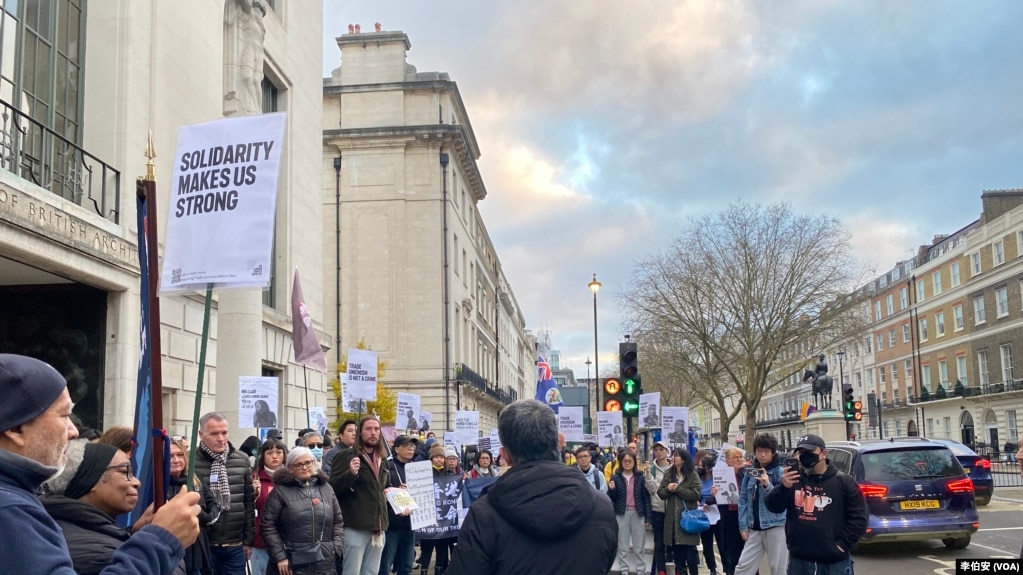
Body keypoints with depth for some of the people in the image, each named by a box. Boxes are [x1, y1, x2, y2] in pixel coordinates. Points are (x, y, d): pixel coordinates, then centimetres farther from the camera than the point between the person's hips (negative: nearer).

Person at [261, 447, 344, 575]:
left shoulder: (326, 488, 12)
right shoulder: (280, 491, -2)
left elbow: (338, 522, 15)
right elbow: (268, 525, -5)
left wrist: (336, 549, 2)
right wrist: (279, 557, -10)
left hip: (323, 563, 4)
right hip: (291, 564, -4)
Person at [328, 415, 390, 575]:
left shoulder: (382, 459, 17)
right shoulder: (346, 456, -5)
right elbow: (333, 487, -15)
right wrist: (350, 473, -29)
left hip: (377, 526, 7)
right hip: (356, 526, -7)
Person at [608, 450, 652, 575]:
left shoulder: (640, 477, 0)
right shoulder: (616, 478, -1)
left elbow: (646, 498, 1)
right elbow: (611, 499, 2)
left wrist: (648, 517, -3)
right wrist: (611, 489, -19)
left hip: (638, 514, 0)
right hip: (622, 515, 0)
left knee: (639, 546, 8)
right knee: (623, 546, 7)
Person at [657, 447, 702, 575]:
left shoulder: (693, 475, -3)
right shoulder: (668, 474, 10)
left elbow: (695, 494, -13)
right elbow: (660, 493, 8)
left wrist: (677, 489, -15)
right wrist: (668, 489, -13)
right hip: (672, 517, 4)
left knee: (690, 548, -2)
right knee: (676, 547, 8)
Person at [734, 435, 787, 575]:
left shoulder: (780, 472, -4)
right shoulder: (750, 472, 10)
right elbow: (743, 500, 10)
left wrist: (768, 486, -23)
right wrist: (743, 525, 3)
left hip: (776, 526, -4)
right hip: (755, 528, 5)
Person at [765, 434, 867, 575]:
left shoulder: (843, 482, 0)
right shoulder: (793, 479, 5)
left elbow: (858, 518, -1)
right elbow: (773, 507, -1)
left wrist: (843, 544, -8)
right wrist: (783, 487, -19)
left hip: (834, 562, -2)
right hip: (799, 560, 3)